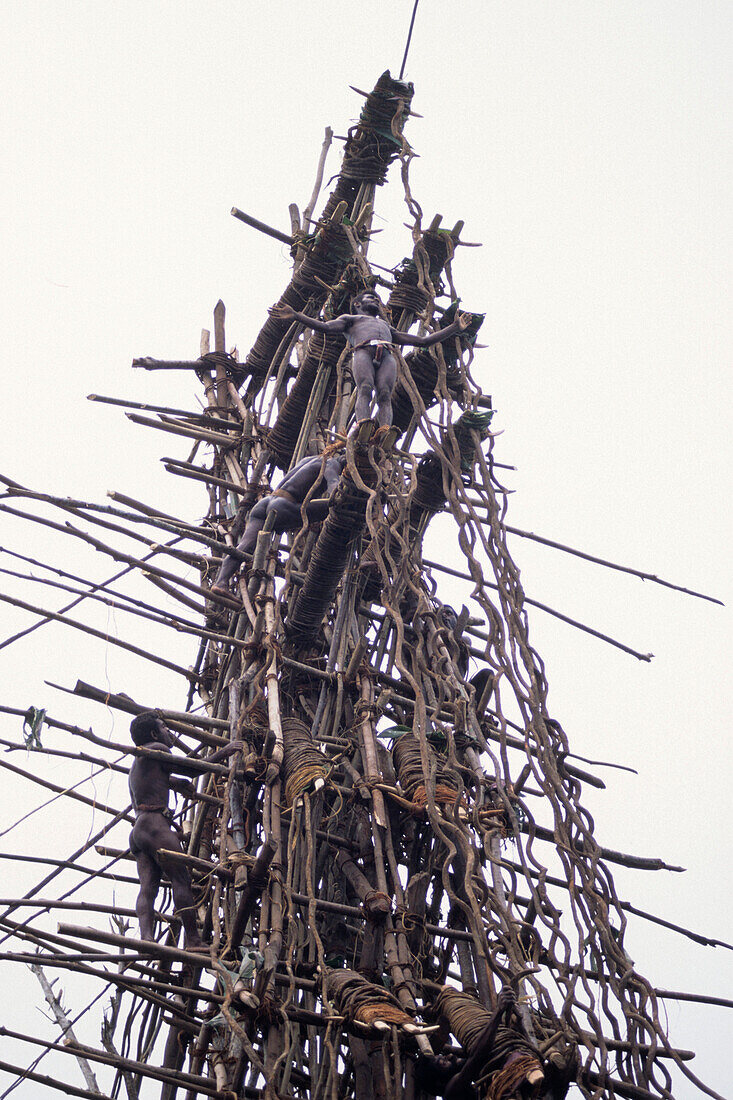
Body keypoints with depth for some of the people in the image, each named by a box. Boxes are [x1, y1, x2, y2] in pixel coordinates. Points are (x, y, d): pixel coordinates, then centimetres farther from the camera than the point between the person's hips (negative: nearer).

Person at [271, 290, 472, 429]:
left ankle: (385, 432, -49)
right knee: (365, 389, -31)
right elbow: (324, 327, 16)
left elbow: (423, 341, 43)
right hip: (363, 352, -2)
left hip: (387, 356, 2)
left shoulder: (386, 326, 47)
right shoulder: (349, 319, 37)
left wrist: (455, 328, 41)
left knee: (385, 394, -26)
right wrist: (295, 316, 2)